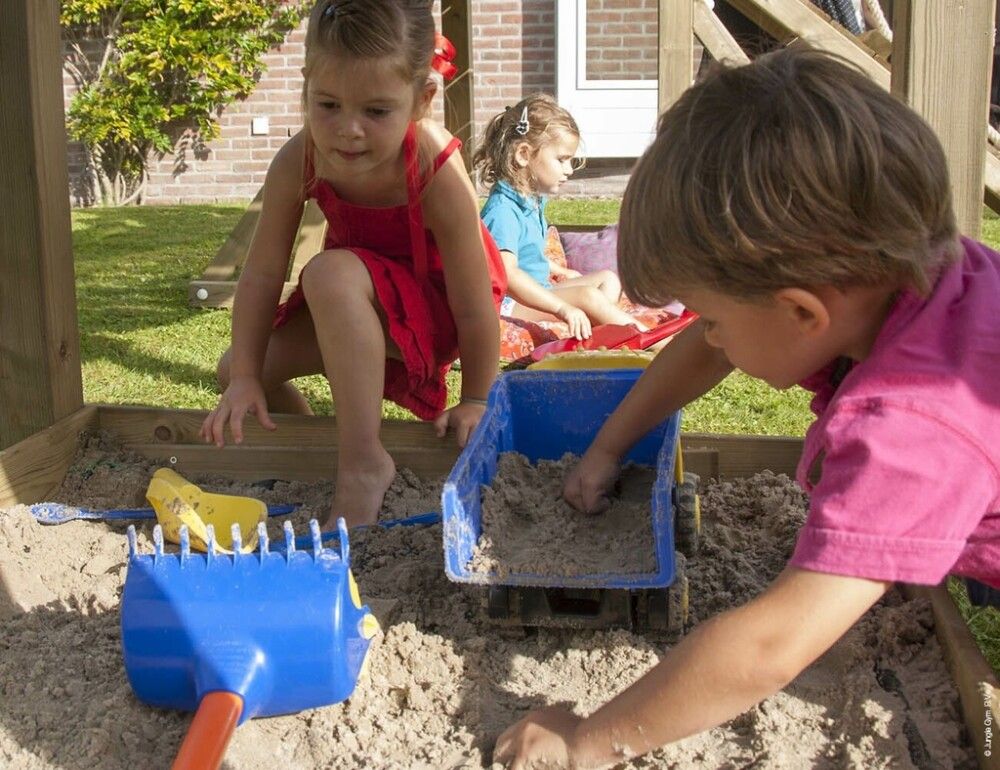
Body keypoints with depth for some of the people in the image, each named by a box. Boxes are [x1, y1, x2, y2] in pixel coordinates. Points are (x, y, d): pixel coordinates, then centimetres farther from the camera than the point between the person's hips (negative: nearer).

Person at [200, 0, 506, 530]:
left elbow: (474, 308, -26)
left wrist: (475, 400, -16)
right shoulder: (299, 163, -22)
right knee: (236, 369, -2)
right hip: (355, 307, 6)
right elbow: (262, 273, -14)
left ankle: (364, 465, -30)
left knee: (331, 272, -36)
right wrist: (245, 377, -16)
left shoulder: (438, 173, -34)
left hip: (433, 309, -6)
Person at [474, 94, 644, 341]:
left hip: (537, 290, 12)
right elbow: (507, 274, -36)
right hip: (510, 302, -12)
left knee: (608, 279, 8)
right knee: (587, 296, -27)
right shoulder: (503, 209, -22)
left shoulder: (533, 200, 12)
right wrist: (562, 307, -42)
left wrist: (560, 271, 43)